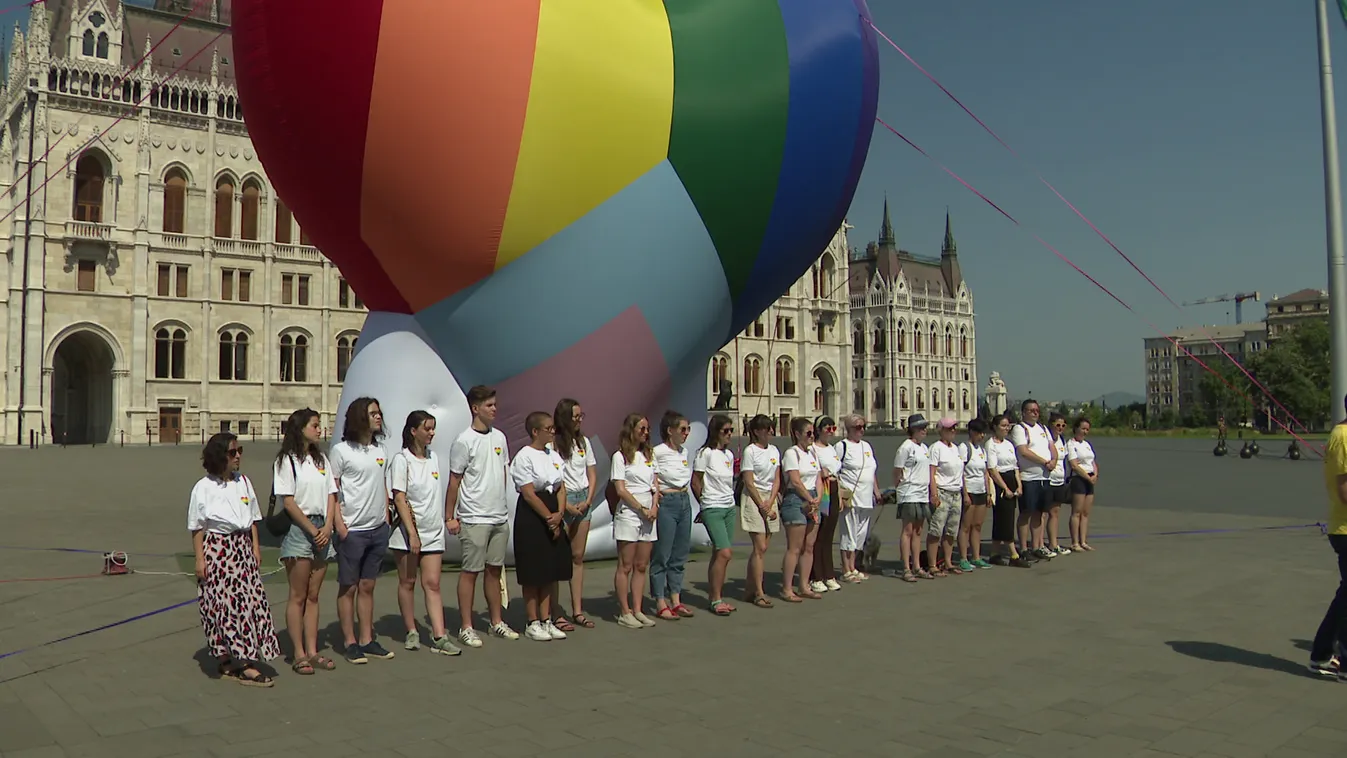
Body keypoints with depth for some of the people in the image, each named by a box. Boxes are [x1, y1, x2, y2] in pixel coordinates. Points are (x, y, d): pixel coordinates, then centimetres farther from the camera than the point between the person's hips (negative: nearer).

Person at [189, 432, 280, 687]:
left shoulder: (244, 482, 8)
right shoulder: (203, 488, -5)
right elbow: (197, 528, -4)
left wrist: (256, 548, 8)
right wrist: (200, 559, -8)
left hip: (242, 548, 5)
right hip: (216, 551, -5)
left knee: (249, 601, 1)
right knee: (222, 605, -3)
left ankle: (240, 663, 9)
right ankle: (226, 661, 6)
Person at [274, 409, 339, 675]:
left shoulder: (320, 459, 14)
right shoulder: (286, 460, -5)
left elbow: (331, 495, 11)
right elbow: (288, 502, -10)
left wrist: (327, 527, -3)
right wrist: (312, 530, -12)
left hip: (322, 529, 6)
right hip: (298, 529, -6)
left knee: (313, 595, 9)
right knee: (298, 596, -1)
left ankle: (312, 651, 13)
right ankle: (299, 655, 4)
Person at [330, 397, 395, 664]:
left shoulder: (380, 450, 11)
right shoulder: (341, 450, -8)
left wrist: (386, 516, 11)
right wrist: (339, 525, -15)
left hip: (378, 529, 6)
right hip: (352, 530, -6)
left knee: (367, 586, 13)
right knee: (348, 588, 4)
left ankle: (367, 640, 19)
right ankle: (350, 643, 12)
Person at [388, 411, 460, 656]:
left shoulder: (433, 458, 10)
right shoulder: (402, 460, -8)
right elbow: (399, 499, -13)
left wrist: (444, 521, 11)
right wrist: (412, 533, -18)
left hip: (433, 532, 5)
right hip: (408, 532, -4)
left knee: (432, 583, 0)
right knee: (408, 582, 7)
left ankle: (439, 637, -4)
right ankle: (411, 633, 19)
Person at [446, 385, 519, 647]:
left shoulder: (499, 437, 10)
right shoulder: (464, 442, -11)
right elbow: (454, 481, -8)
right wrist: (449, 517, -6)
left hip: (500, 517, 7)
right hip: (474, 519, -6)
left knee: (495, 569, 13)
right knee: (470, 571, 0)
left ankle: (497, 622, 23)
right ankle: (466, 627, 8)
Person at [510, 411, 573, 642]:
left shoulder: (554, 455, 11)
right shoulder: (524, 457, -11)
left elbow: (561, 488, 8)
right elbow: (529, 494, -16)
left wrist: (559, 514, -7)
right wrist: (549, 517, -13)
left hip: (554, 519, 7)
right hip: (531, 518, -7)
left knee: (551, 571, 10)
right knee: (533, 573, 1)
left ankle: (546, 620, 19)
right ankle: (533, 623, 11)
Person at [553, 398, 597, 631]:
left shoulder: (584, 442, 12)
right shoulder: (552, 443, -8)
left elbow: (592, 474, 13)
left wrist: (588, 500, -1)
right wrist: (566, 505, -13)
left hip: (583, 500, 6)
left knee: (578, 556, 9)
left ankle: (577, 611, 14)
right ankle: (556, 614, 0)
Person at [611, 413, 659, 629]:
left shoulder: (649, 455, 15)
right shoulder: (620, 457, -4)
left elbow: (655, 485, 14)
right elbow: (620, 490, -9)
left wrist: (654, 506, -3)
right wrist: (642, 509, -11)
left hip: (649, 516, 6)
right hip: (628, 516, -6)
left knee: (641, 566, 7)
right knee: (625, 566, -1)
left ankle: (637, 610, 13)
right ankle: (624, 612, 4)